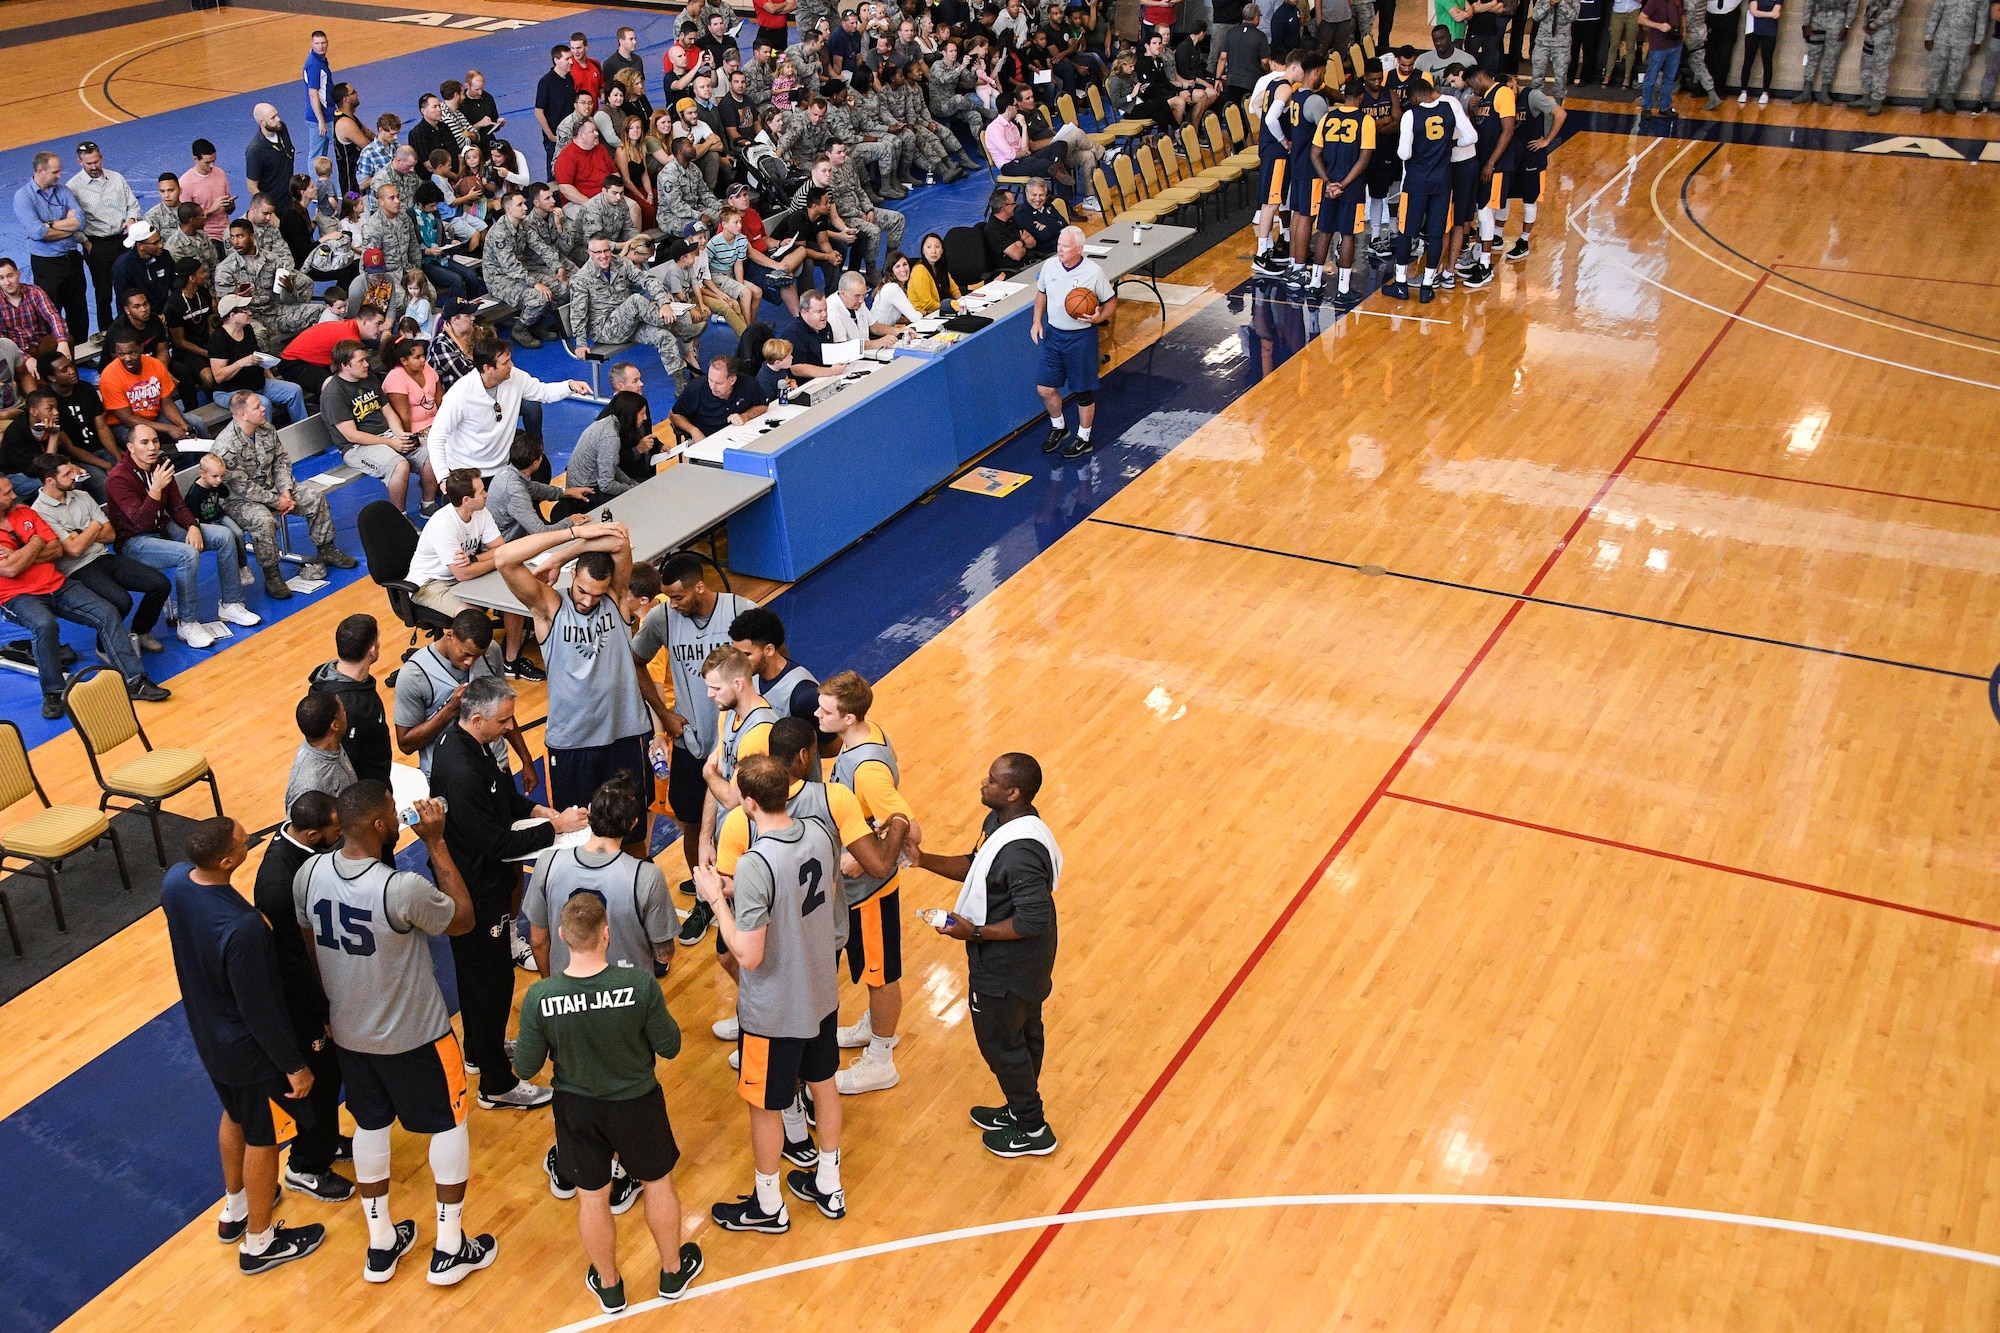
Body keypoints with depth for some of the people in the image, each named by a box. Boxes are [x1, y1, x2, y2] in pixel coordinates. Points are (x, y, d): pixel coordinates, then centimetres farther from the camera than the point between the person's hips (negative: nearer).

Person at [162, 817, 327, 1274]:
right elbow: (260, 1010, -28)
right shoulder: (241, 928, -40)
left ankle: (234, 1209, 52)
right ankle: (259, 1241, 35)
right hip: (248, 1048, -8)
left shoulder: (175, 880, -16)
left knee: (236, 1116, 30)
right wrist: (294, 1064, -14)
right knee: (263, 1137, 15)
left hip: (205, 1030, 8)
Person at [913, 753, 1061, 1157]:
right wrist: (923, 859, -1)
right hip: (1021, 963, 9)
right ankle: (1021, 1111, 45)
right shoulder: (1000, 820, -4)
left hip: (1004, 970, -9)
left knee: (1001, 1043, 11)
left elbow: (1033, 920, -33)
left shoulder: (1020, 851, -35)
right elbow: (975, 866, 10)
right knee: (1024, 1034, 25)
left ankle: (1033, 1131, 29)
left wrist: (974, 932, -25)